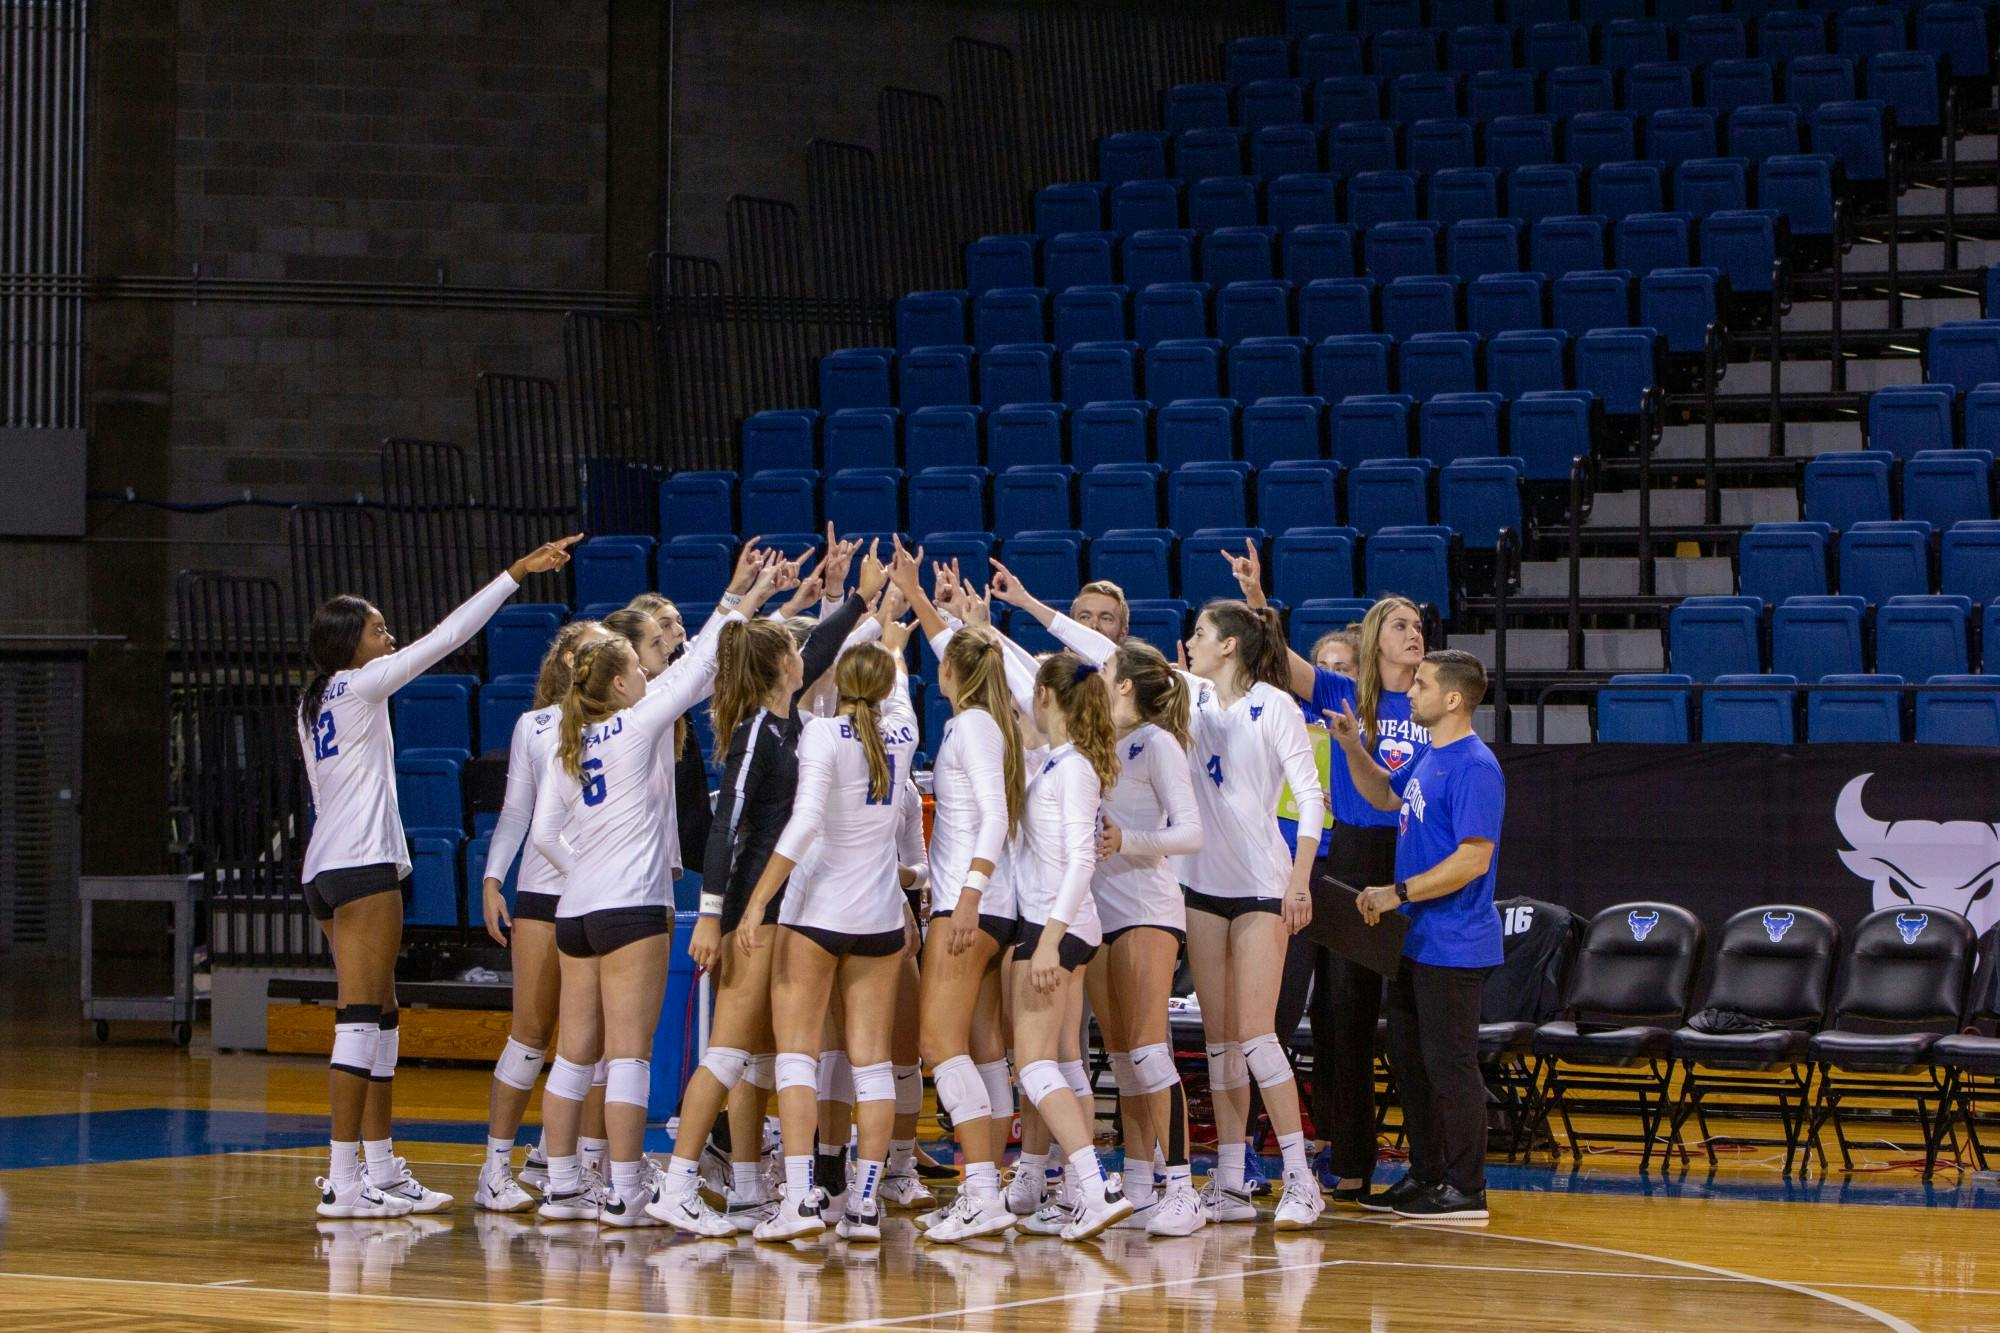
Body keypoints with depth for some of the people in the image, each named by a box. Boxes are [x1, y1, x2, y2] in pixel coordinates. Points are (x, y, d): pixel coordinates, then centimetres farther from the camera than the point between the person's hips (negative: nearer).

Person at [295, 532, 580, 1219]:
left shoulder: (315, 701, 16)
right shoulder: (359, 686, -7)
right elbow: (446, 637, -9)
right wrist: (517, 571, -7)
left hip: (326, 870, 9)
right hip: (362, 865, -9)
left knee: (379, 1019, 12)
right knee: (361, 1019, -10)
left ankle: (381, 1171, 13)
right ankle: (343, 1181, -13)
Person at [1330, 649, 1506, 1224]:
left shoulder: (1474, 767, -18)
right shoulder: (1429, 759, 12)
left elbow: (1474, 858, -24)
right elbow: (1385, 796, 32)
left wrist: (1398, 893, -21)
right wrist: (1353, 748, 14)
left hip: (1454, 946, -10)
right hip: (1416, 940, 10)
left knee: (1448, 1063, -5)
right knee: (1409, 1058, 15)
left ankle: (1465, 1189, 1)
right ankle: (1425, 1177, 24)